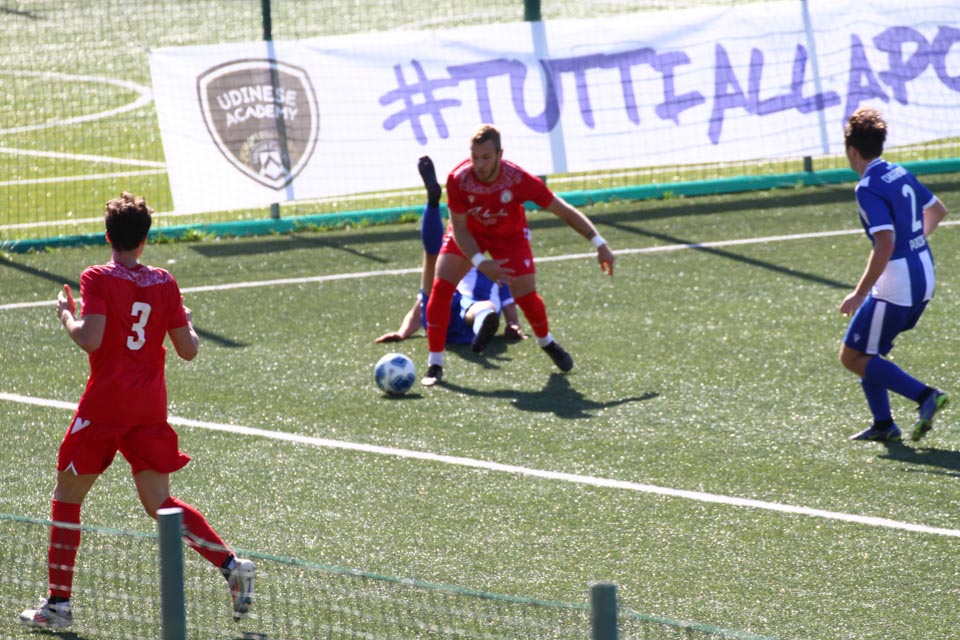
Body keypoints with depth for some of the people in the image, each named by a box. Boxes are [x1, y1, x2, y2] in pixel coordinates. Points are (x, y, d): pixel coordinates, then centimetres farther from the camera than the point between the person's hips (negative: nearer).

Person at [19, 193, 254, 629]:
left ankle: (58, 602, 6)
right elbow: (188, 350, 6)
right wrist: (188, 323, 27)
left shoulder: (97, 279, -8)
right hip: (151, 404, 5)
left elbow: (90, 339, -20)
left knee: (67, 495, 8)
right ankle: (231, 566, -9)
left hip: (105, 401, -5)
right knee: (160, 505, 10)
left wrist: (66, 316, -1)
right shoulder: (164, 284, 5)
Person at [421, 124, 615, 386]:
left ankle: (546, 342, 25)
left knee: (526, 296, -10)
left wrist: (600, 244, -23)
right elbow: (459, 228, -22)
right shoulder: (458, 180, -33)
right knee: (440, 288, -16)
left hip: (509, 235, 0)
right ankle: (435, 364, -6)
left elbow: (563, 210, -22)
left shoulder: (519, 180, -34)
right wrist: (481, 263, -36)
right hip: (469, 234, 1)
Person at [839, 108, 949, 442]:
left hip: (895, 287, -9)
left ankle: (924, 395, -9)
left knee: (852, 356, 1)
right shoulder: (900, 174, 8)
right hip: (924, 279, 9)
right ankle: (883, 424, 19)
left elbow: (885, 244, -27)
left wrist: (859, 294, -21)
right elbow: (937, 210, 23)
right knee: (866, 349, 21)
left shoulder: (868, 188, -18)